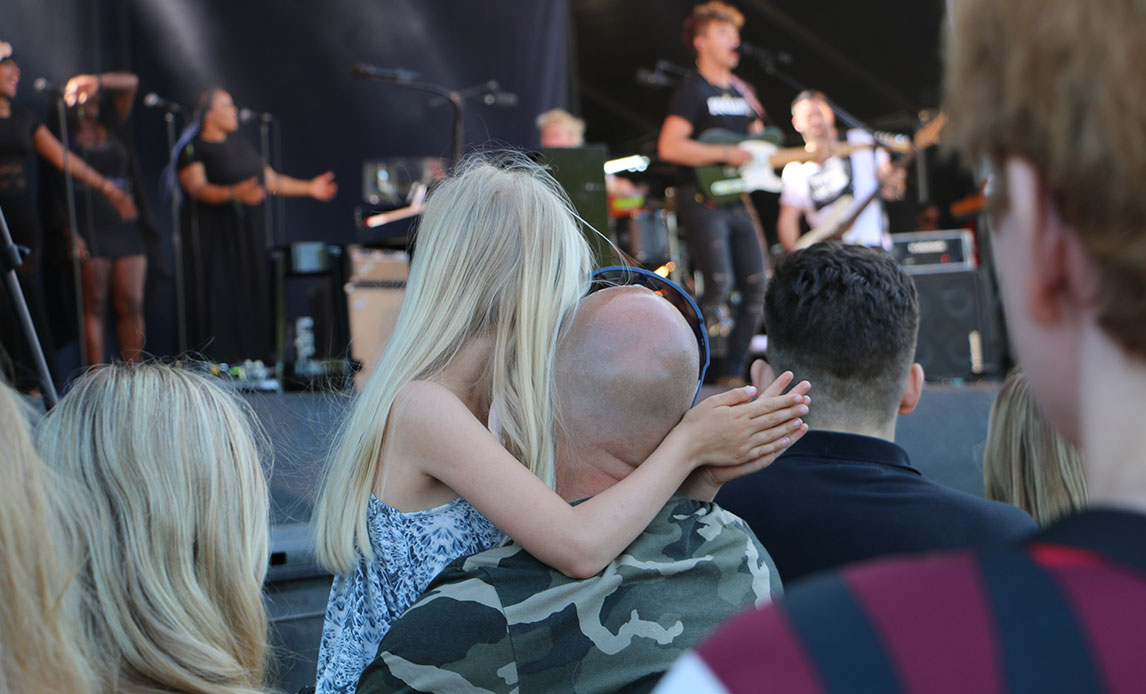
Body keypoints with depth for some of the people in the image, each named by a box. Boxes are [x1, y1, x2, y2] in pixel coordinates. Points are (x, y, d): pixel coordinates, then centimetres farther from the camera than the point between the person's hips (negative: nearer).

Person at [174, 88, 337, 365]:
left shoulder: (240, 145, 17)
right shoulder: (192, 149, -6)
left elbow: (271, 180, 21)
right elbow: (197, 188, -21)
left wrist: (308, 188, 13)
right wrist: (234, 194, -37)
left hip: (250, 236, 7)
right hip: (215, 239, -7)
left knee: (252, 295, 5)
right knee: (218, 298, -9)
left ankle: (250, 360, 9)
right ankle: (216, 363, -6)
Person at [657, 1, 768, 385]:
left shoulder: (742, 91, 18)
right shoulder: (693, 91, -6)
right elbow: (669, 147, -18)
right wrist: (726, 154, -19)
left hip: (737, 203, 8)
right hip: (702, 202, -8)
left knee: (756, 286, 3)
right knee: (718, 283, -18)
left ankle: (732, 370, 10)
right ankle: (710, 367, -6)